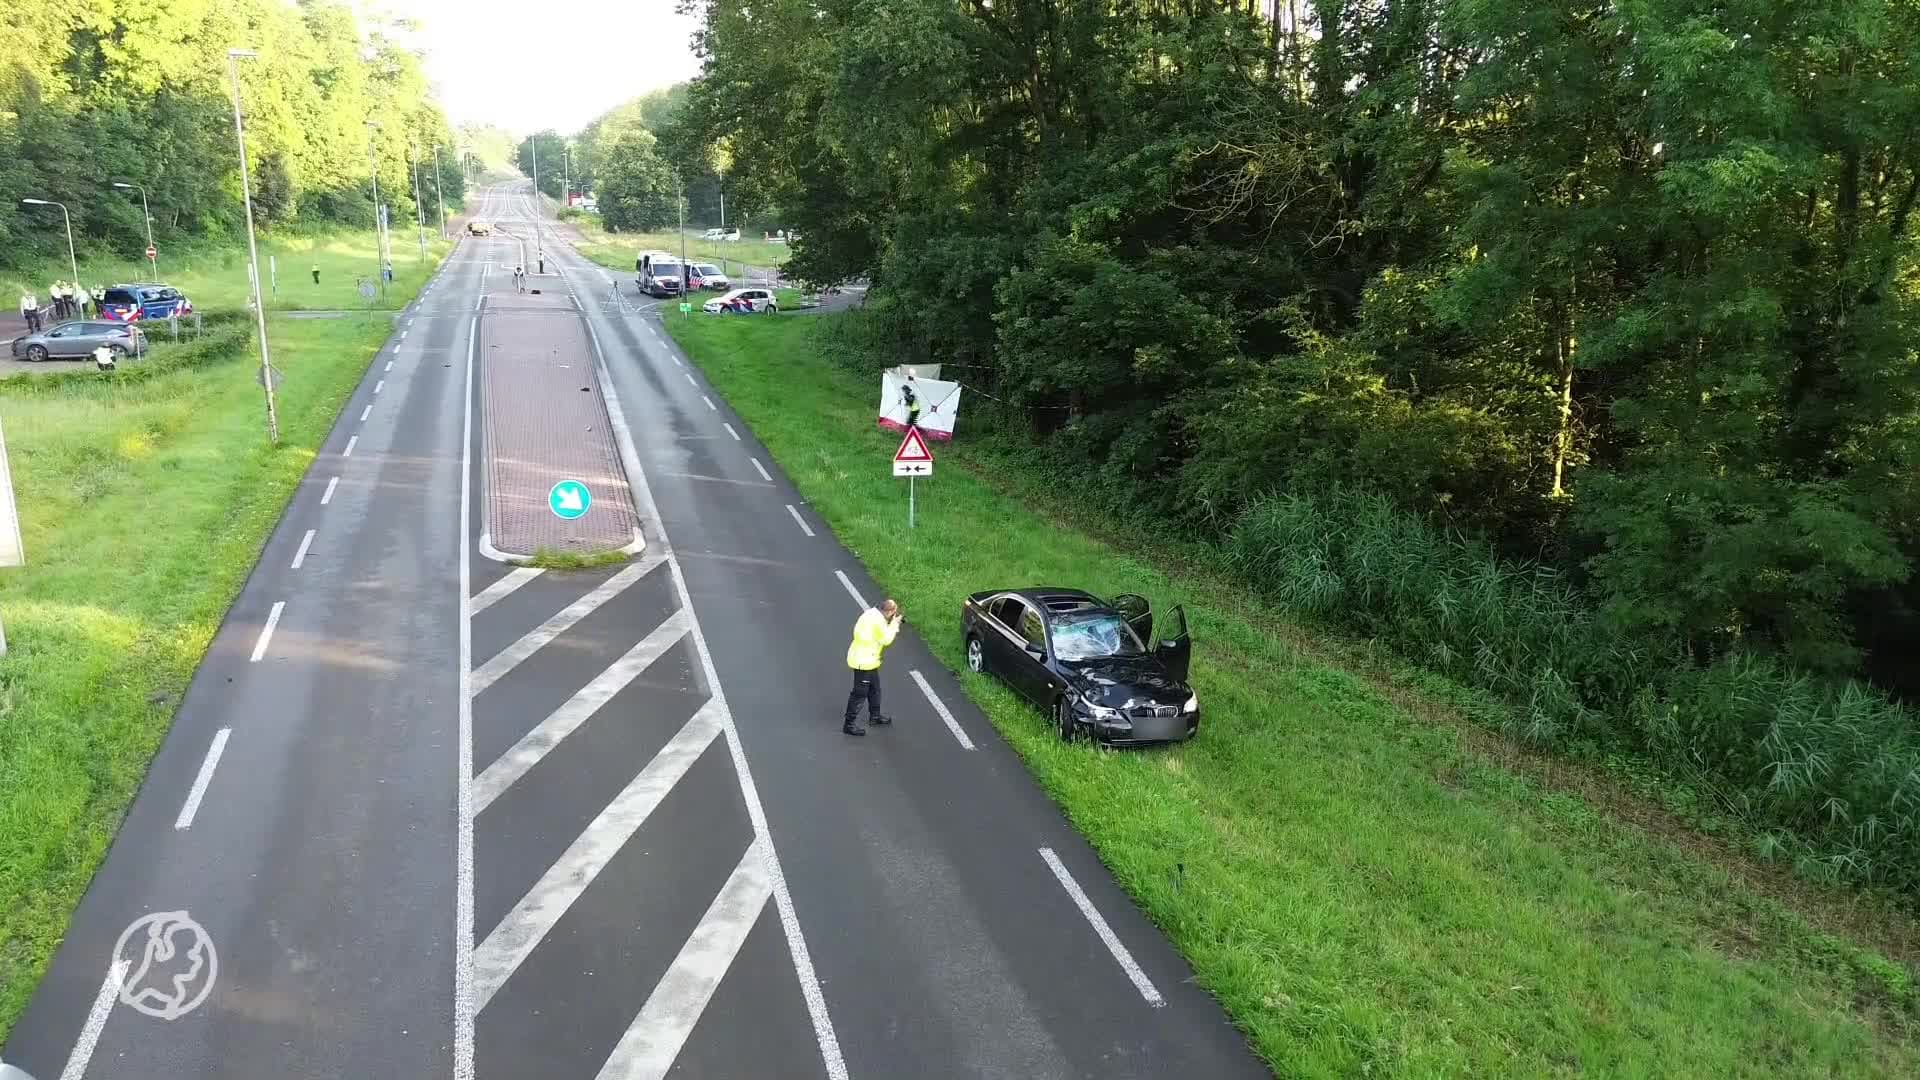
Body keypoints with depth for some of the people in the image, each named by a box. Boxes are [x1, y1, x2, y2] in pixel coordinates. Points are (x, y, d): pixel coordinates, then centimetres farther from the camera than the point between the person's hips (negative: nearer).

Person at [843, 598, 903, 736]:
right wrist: (894, 624, -8)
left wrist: (892, 625, 5)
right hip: (863, 661, -10)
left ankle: (875, 715, 41)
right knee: (860, 692, -2)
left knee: (874, 688, 24)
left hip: (867, 659, 10)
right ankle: (849, 723, 4)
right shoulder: (878, 620, -25)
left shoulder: (872, 613, 4)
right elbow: (886, 640, -17)